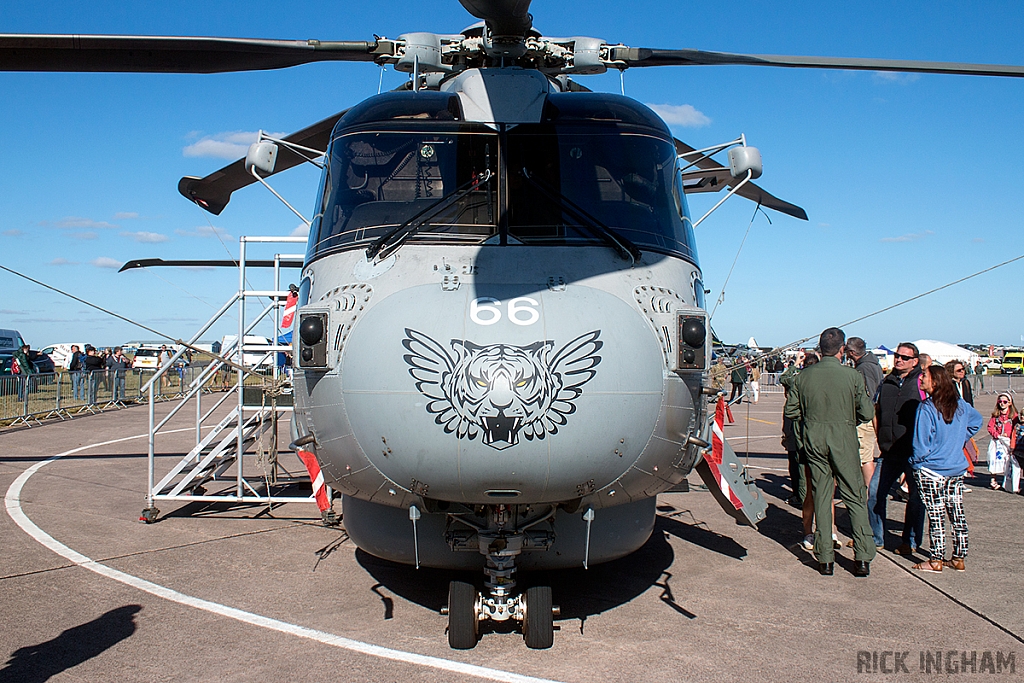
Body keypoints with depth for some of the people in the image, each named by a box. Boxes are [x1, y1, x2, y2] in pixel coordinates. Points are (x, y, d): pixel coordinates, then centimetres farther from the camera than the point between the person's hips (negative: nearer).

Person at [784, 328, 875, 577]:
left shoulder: (803, 376, -1)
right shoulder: (852, 375, -8)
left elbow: (791, 410, 2)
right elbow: (866, 413, -5)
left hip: (813, 440, 2)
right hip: (844, 440, -2)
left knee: (821, 497, 9)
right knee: (855, 497, 8)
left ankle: (825, 558, 12)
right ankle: (862, 558, 8)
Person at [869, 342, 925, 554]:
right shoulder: (886, 382, 10)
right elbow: (876, 411, 19)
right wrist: (881, 437, 11)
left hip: (915, 452, -4)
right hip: (889, 451, 5)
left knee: (915, 497, 7)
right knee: (874, 493, 3)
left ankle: (910, 542, 21)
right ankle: (876, 538, 17)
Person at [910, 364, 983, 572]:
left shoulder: (926, 408, -19)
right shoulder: (960, 405, 2)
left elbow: (921, 445, -18)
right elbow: (976, 421, 23)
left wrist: (914, 462, -1)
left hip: (931, 471, -6)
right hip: (958, 469, 7)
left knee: (936, 517, 1)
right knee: (957, 514, 13)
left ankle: (936, 560, 8)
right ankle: (958, 558, 21)